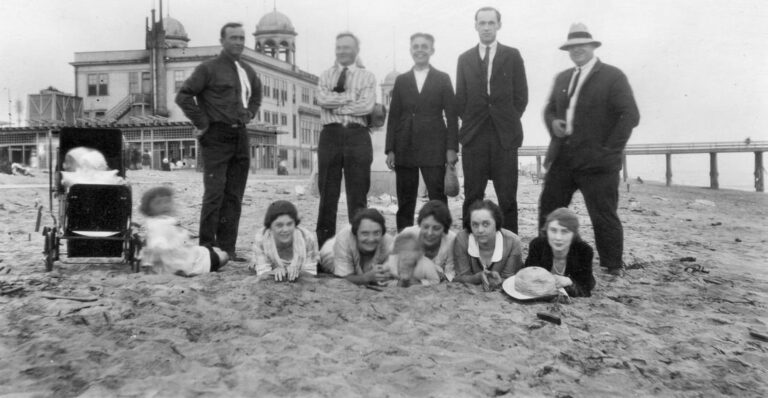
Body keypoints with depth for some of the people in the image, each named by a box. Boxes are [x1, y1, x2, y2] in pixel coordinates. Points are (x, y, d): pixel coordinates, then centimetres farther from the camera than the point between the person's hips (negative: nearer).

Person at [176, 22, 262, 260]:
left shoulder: (248, 71, 16)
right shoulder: (209, 69, -3)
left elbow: (256, 95, 34)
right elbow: (183, 96, -7)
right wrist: (202, 122, -9)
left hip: (240, 136, 7)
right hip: (216, 137, -6)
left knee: (234, 196, 6)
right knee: (215, 193, -9)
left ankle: (227, 248, 12)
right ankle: (207, 247, -1)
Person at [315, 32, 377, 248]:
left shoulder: (367, 76, 10)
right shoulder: (326, 76, 16)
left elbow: (367, 106, -7)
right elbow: (323, 100, -4)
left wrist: (336, 104, -6)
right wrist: (352, 96, -7)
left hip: (357, 135, -1)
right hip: (330, 135, 2)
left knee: (358, 193, 0)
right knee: (327, 192, 4)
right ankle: (324, 244, 12)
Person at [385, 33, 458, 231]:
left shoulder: (442, 79, 9)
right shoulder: (401, 80, 13)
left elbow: (451, 115, 3)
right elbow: (393, 116, 9)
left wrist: (452, 147, -6)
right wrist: (390, 149, 1)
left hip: (434, 149, -2)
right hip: (405, 148, 2)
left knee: (438, 200, -4)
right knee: (405, 203, 4)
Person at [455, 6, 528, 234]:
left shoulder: (512, 56, 8)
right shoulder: (465, 59, 12)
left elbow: (521, 96, 6)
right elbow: (460, 99, 11)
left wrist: (508, 122, 0)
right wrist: (470, 123, 2)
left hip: (505, 137, -1)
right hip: (474, 137, 1)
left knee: (507, 198, 0)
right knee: (472, 196, 3)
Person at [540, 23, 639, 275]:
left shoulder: (612, 76, -3)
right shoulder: (562, 78, 17)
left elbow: (630, 115, -8)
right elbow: (550, 109, 25)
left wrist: (610, 149, -13)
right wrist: (553, 123, 1)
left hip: (596, 161, -6)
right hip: (562, 160, 6)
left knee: (604, 217, -1)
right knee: (548, 211, 9)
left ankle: (612, 269, 13)